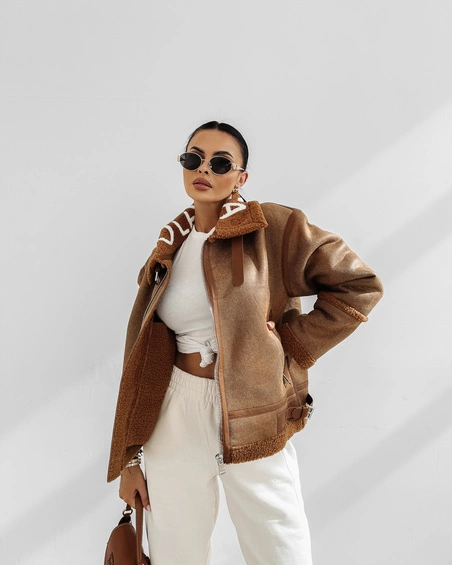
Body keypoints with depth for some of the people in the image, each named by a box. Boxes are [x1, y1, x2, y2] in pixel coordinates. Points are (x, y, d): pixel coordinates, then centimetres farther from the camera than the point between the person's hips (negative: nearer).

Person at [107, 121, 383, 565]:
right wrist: (129, 458, 7)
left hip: (251, 420, -3)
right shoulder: (168, 250, 7)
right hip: (173, 416, 3)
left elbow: (360, 286, -4)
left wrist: (291, 345, -8)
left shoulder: (274, 228, -5)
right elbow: (142, 356, 8)